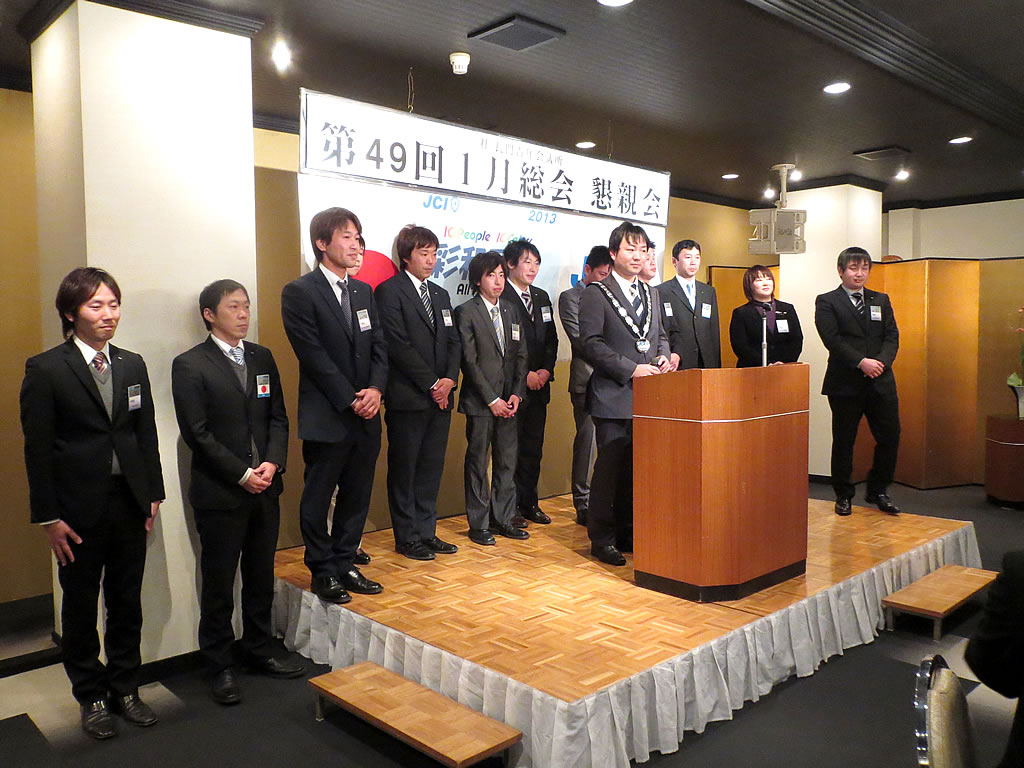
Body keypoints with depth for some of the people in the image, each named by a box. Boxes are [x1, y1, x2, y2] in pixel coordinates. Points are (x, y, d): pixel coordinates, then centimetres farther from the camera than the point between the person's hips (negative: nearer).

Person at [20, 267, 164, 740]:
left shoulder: (132, 365, 5)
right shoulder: (46, 370, -8)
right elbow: (37, 448, -9)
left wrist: (154, 493, 5)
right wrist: (48, 517, -10)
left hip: (130, 502, 4)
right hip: (79, 509, -4)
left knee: (127, 602, 14)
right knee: (80, 606, 13)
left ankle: (124, 688, 31)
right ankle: (91, 696, 30)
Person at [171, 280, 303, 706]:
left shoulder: (262, 358, 10)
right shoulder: (190, 365, -6)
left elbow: (278, 418, 10)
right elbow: (197, 433, -11)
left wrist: (272, 463, -7)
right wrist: (242, 474, -14)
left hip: (265, 487, 5)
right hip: (219, 493, -5)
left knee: (261, 577, 14)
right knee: (219, 584, 7)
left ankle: (257, 651, 30)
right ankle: (218, 667, 21)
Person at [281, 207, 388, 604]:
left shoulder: (363, 291, 13)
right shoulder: (300, 292, -7)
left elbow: (379, 346, 10)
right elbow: (314, 355, -13)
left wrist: (375, 389, -7)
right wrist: (350, 400, -14)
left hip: (365, 415, 6)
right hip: (326, 417, -6)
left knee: (357, 496, 13)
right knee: (318, 499, 7)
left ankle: (345, 565, 27)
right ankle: (323, 572, 20)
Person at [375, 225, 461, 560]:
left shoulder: (440, 294, 18)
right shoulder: (389, 291, -5)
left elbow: (454, 341, 14)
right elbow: (399, 345, -13)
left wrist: (449, 379, -4)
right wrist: (431, 385, -12)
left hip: (441, 397, 7)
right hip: (408, 398, -7)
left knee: (431, 468, 11)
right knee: (404, 469, 4)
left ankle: (426, 532, 22)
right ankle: (407, 537, 14)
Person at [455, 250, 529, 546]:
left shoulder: (511, 310, 13)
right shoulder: (466, 312, -4)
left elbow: (520, 354, 11)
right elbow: (469, 361, -9)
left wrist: (516, 393, -1)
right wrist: (491, 400, -12)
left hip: (508, 400, 5)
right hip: (480, 400, -5)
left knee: (507, 461, 9)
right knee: (478, 461, 3)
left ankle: (503, 518, 20)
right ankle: (478, 524, 12)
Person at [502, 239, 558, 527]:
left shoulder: (542, 297, 16)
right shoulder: (499, 298, -8)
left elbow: (551, 338, 15)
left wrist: (546, 370, 0)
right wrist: (524, 375, -14)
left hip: (539, 384, 7)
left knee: (533, 447, 11)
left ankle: (529, 503, 21)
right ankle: (510, 507, 9)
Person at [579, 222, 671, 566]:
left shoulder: (649, 293, 17)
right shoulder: (596, 293, -5)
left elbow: (660, 335, 23)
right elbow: (592, 344, -13)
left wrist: (663, 358, 1)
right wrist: (631, 369, -17)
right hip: (614, 396, -6)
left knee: (636, 468, 12)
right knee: (610, 468, -2)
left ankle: (628, 533, 24)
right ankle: (602, 538, 10)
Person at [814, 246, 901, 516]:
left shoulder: (881, 300, 15)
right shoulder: (827, 302, 1)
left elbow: (892, 337, 7)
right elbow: (832, 339, -10)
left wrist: (881, 362, -11)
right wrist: (861, 362, -19)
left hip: (880, 381, 4)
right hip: (845, 383, -4)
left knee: (890, 436, 3)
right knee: (844, 441, 4)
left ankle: (877, 491, 20)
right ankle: (843, 496, 17)